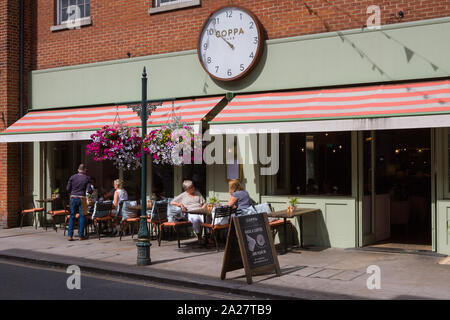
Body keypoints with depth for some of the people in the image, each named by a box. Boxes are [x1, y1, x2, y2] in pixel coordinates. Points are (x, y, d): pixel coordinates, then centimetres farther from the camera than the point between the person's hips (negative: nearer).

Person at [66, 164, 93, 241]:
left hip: (73, 198, 2)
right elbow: (89, 190, -8)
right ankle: (81, 235, 7)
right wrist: (91, 191, 14)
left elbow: (68, 189, 2)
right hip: (82, 199, -2)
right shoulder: (87, 178, -4)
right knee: (82, 216, 6)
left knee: (72, 216, 8)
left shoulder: (72, 177, 2)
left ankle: (70, 235, 3)